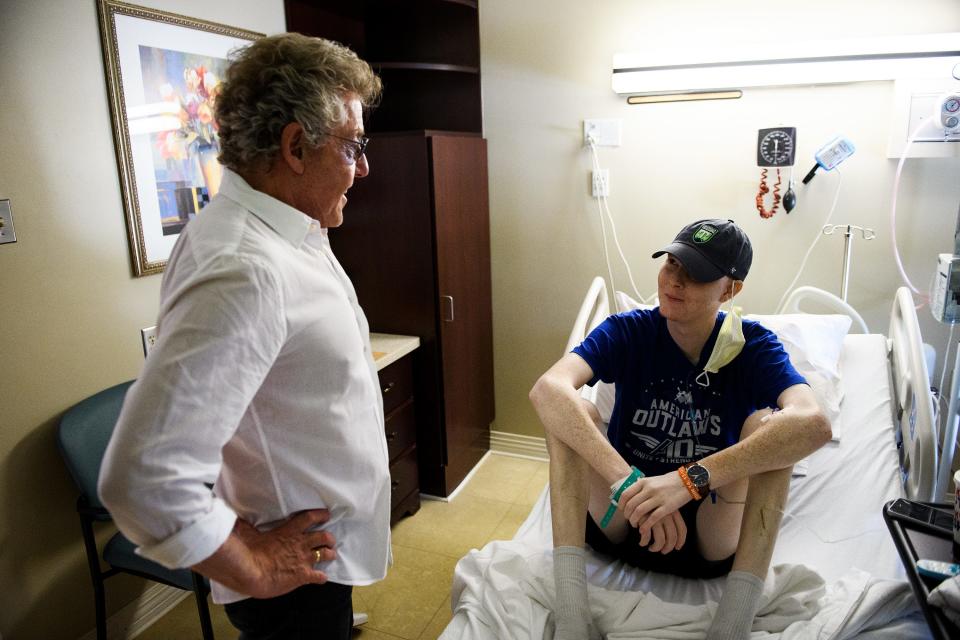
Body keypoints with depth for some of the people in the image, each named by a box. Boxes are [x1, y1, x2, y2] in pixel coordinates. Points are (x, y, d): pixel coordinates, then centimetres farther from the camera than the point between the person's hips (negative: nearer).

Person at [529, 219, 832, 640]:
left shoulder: (753, 347, -9)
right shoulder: (628, 331, -9)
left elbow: (814, 423, -31)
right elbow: (547, 390, -29)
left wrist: (690, 480, -42)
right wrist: (628, 481, -41)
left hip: (716, 536, 0)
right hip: (622, 522, 1)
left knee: (767, 424, -23)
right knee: (573, 412, -23)